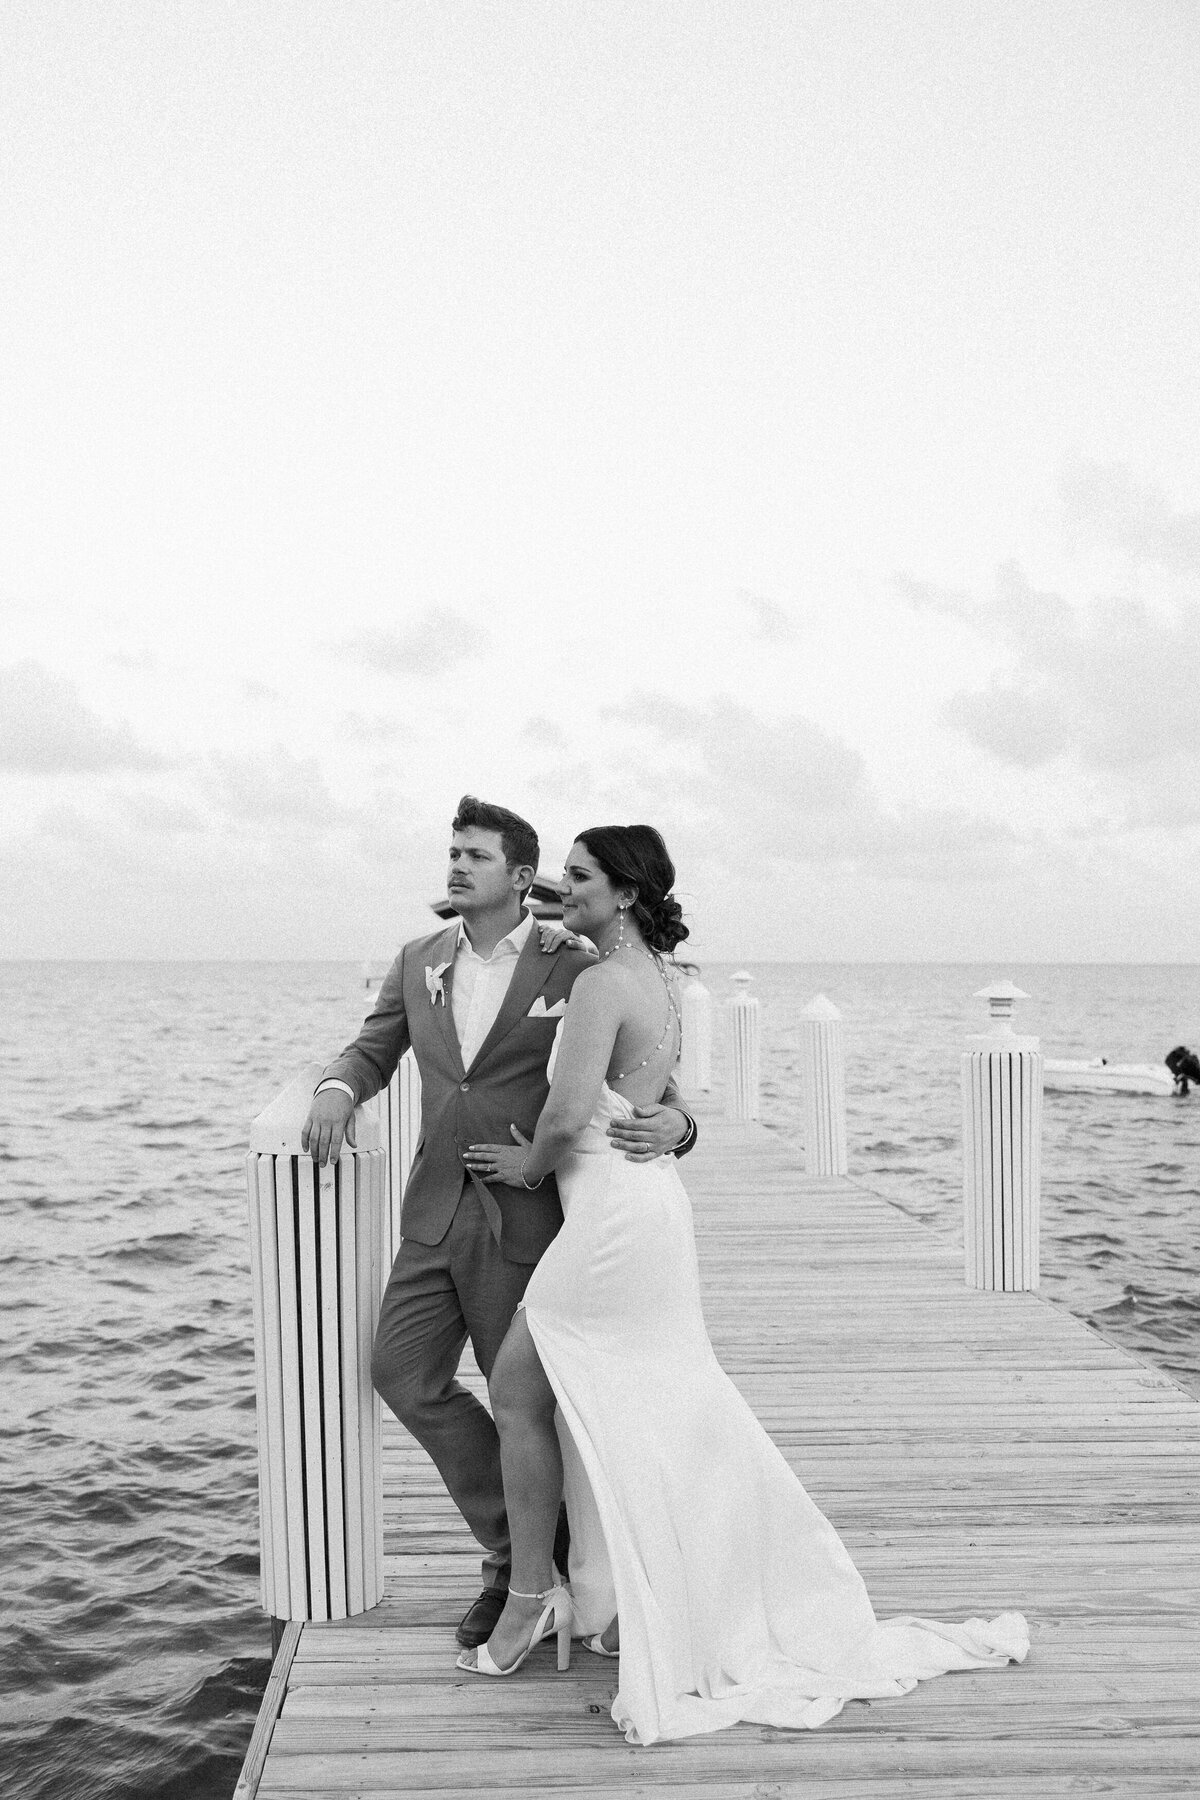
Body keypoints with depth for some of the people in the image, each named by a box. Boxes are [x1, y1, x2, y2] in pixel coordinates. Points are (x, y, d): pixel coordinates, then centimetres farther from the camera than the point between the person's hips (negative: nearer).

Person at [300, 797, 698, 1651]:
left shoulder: (574, 969, -7)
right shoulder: (419, 962, 9)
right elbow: (375, 1048, 17)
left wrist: (673, 1123, -26)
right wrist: (337, 1089, -6)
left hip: (527, 1218, -5)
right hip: (437, 1213, 6)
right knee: (404, 1374, 6)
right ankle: (515, 1549, 25)